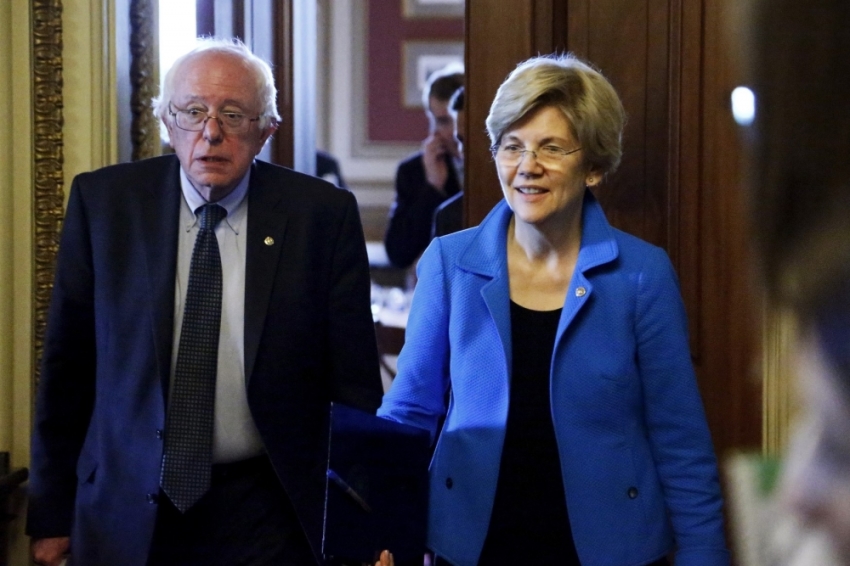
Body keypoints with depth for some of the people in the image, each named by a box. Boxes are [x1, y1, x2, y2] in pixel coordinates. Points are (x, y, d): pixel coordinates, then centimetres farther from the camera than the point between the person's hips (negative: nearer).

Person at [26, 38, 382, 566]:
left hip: (266, 516, -1)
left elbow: (352, 379, -2)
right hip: (126, 511, 1)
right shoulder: (102, 201, -2)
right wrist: (53, 514, 2)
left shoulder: (324, 213, -5)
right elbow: (66, 364, 1)